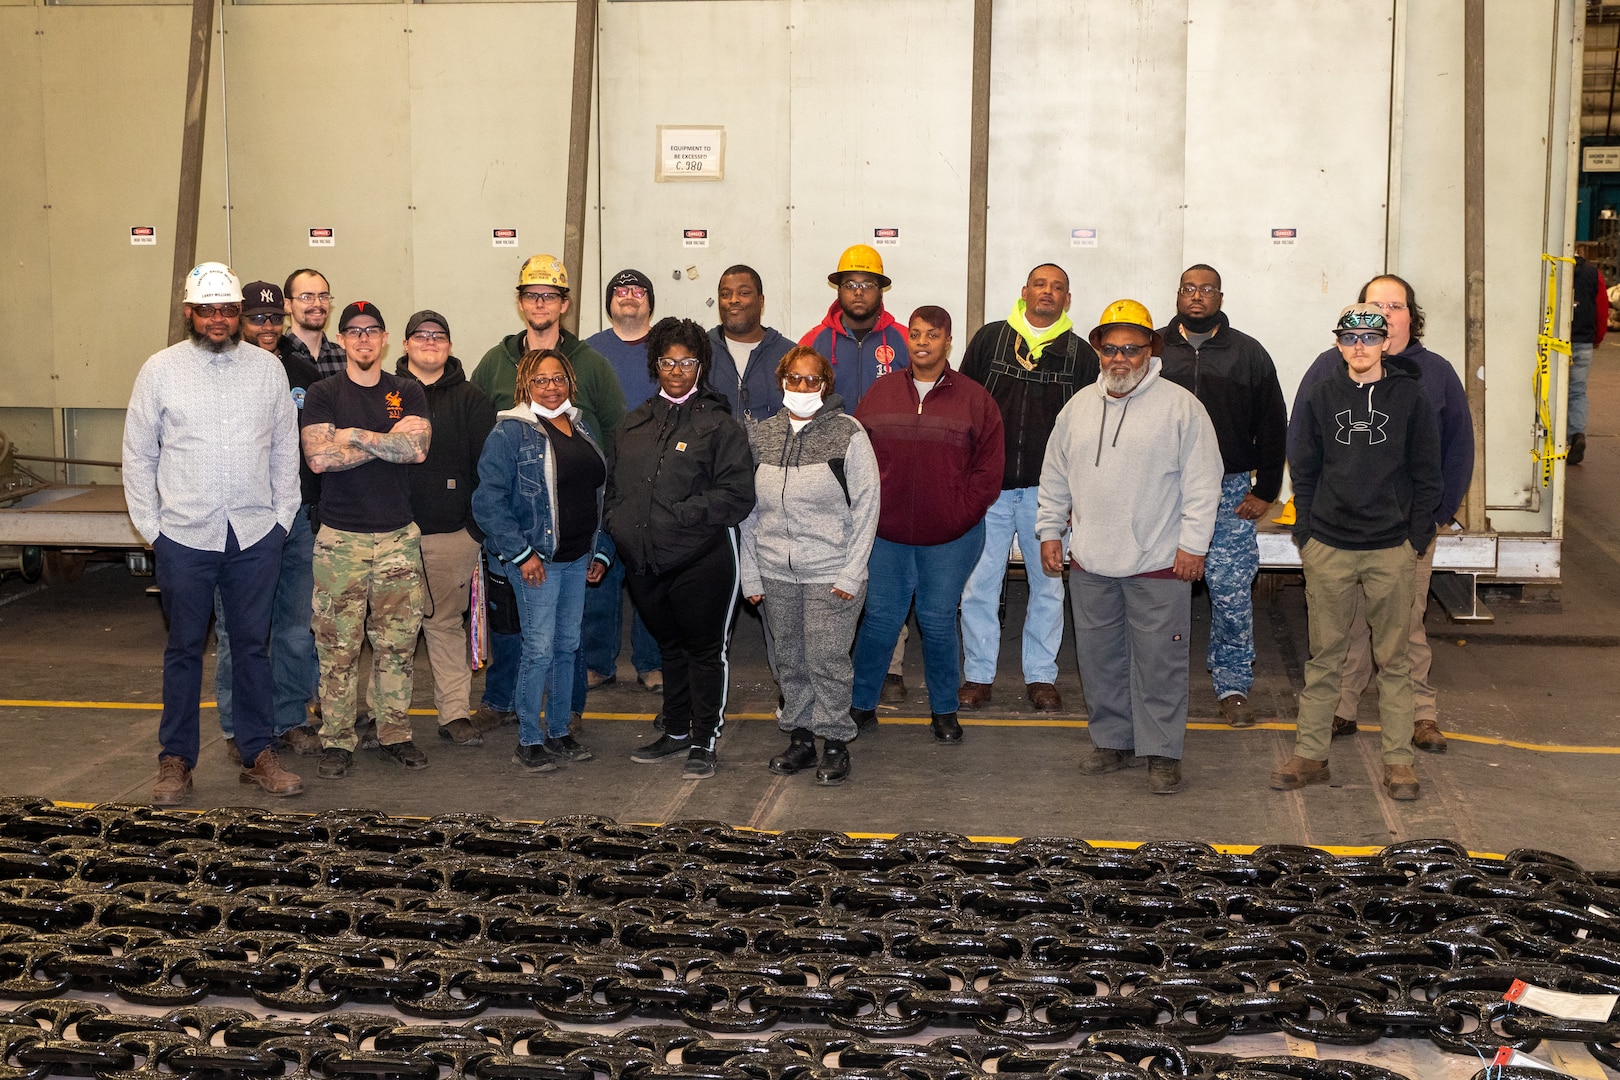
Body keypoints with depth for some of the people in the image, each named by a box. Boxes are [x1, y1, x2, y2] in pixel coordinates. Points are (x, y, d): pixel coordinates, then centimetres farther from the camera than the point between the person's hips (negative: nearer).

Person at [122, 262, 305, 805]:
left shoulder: (268, 368, 5)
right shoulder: (160, 369, 1)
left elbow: (285, 449, 9)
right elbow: (138, 453, 4)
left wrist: (282, 516, 4)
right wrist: (149, 525, 0)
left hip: (256, 535, 1)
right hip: (184, 536, -1)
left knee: (253, 643, 8)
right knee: (184, 648, 7)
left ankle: (259, 753, 17)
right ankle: (176, 759, 17)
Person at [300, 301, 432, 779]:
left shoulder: (408, 392, 9)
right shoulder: (323, 394, 4)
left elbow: (417, 448, -8)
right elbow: (319, 457, -11)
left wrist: (354, 435, -10)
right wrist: (388, 441, -8)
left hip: (398, 534, 2)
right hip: (340, 538, -2)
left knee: (397, 642, 4)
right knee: (337, 645, -2)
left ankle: (395, 733, 14)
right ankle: (337, 741, 6)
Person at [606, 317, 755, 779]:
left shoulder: (718, 423, -7)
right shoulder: (635, 423, 11)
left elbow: (737, 494, -13)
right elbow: (614, 483, 19)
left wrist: (681, 514, -18)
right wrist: (621, 522, 2)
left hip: (701, 560, -6)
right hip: (644, 560, 6)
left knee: (704, 649, 4)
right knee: (670, 647, 19)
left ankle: (704, 742, 15)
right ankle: (676, 732, 31)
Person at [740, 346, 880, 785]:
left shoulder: (848, 434, -5)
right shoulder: (761, 435, 7)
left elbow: (866, 507, -6)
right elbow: (749, 511, 11)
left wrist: (851, 574, -11)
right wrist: (750, 574, 7)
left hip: (832, 575, -4)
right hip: (776, 574, 4)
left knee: (828, 661, -3)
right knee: (790, 661, 11)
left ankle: (836, 744, 11)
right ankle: (800, 738, 24)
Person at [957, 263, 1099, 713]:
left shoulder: (1080, 354, 7)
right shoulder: (989, 339, 6)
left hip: (1047, 490, 1)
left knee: (1048, 584, 7)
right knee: (979, 583, 1)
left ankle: (1041, 676, 19)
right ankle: (978, 676, 12)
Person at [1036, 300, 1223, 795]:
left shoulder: (1181, 407, -5)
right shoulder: (1079, 407, 10)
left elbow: (1202, 483, -6)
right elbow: (1055, 476, 18)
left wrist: (1193, 544, -10)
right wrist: (1050, 531, 13)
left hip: (1159, 565, -4)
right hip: (1090, 563, 5)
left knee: (1159, 662, 0)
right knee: (1099, 659, 12)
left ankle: (1162, 752, 11)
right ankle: (1112, 740, 27)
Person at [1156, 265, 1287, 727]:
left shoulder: (1248, 354, 8)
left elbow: (1273, 425, 10)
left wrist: (1266, 490, 3)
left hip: (1230, 491, 0)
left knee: (1233, 594, -2)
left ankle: (1233, 688, 10)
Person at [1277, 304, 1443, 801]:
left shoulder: (1409, 397, 2)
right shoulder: (1320, 398, 5)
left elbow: (1427, 476, 4)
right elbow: (1302, 471, 8)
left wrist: (1417, 538, -2)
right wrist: (1306, 534, 2)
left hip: (1393, 550, -1)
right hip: (1328, 549, 1)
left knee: (1393, 659, 5)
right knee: (1324, 657, 7)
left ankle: (1398, 760, 11)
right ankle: (1310, 755, 13)